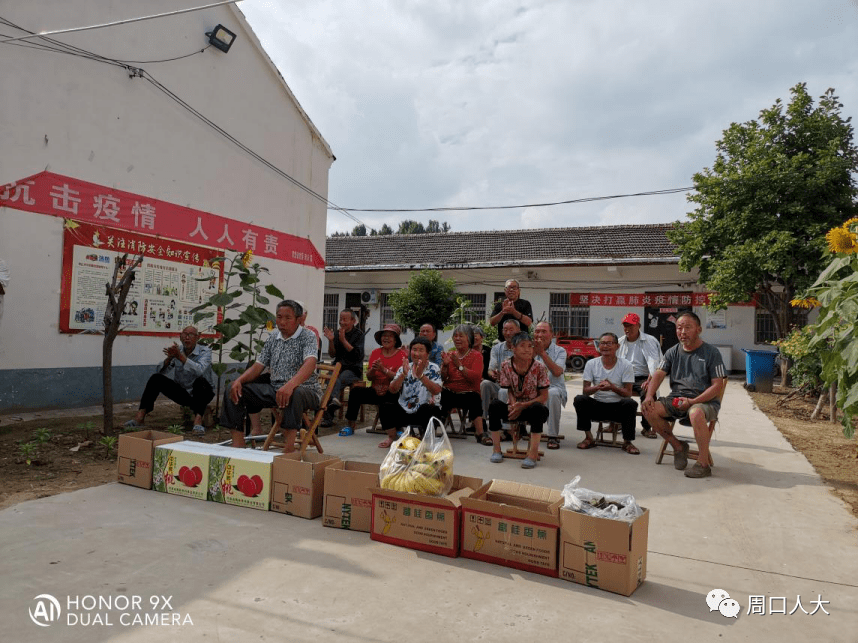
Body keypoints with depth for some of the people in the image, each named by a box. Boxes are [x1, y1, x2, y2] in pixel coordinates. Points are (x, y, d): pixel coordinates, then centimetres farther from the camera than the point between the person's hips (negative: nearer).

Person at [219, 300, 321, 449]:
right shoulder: (273, 339, 13)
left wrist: (290, 385, -43)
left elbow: (310, 364, -25)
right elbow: (258, 366, 13)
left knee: (294, 394, -43)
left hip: (305, 390, -7)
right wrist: (239, 380, -9)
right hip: (275, 389, 7)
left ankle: (289, 452, -39)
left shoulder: (307, 336, -7)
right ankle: (237, 446, -6)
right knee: (233, 391, -5)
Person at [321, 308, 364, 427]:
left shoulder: (358, 334, 1)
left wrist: (343, 340, -16)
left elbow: (357, 355, -11)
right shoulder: (338, 333, 14)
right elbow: (332, 354, 10)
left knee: (336, 380, -34)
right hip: (338, 367, 5)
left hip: (353, 369, -5)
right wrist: (331, 340, -8)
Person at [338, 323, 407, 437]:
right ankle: (349, 426, -12)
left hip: (392, 393, -4)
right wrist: (373, 369, -15)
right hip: (375, 391, 4)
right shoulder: (375, 353, 11)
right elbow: (369, 377, 7)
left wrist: (383, 370, -24)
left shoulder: (402, 355, -1)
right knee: (355, 391, -20)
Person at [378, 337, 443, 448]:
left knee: (432, 410, -34)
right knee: (385, 407, -20)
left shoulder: (433, 369, -3)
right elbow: (392, 390, -6)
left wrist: (420, 375, -32)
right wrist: (403, 374, -22)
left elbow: (436, 391, -21)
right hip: (404, 411, 3)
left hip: (423, 412, -3)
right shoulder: (404, 368, 6)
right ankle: (392, 438, 4)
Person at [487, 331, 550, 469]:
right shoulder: (506, 365, -5)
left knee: (537, 408, -37)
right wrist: (513, 404, -19)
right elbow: (509, 390, 3)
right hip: (514, 409, 2)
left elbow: (544, 396, -10)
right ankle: (496, 450, -14)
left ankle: (533, 452, -29)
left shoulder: (539, 367, -11)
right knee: (494, 405, -25)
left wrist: (523, 405, -21)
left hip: (532, 407, -2)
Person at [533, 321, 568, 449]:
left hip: (554, 387, -2)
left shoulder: (559, 351, 2)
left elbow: (557, 372, -18)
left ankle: (553, 436, -25)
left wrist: (542, 353, -19)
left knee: (552, 393, -39)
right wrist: (534, 352, -14)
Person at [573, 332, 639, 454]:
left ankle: (627, 442, -14)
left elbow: (628, 393, -8)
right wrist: (598, 387, -26)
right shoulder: (591, 364, 2)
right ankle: (589, 438, -10)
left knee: (630, 403, -33)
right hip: (597, 406, 1)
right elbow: (586, 390, -3)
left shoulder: (626, 365, -3)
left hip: (618, 408, -1)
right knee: (579, 399, -26)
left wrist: (612, 387, -28)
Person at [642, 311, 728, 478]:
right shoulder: (673, 352, 12)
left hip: (704, 401, -5)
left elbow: (718, 385, -8)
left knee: (696, 413, -39)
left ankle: (704, 463, -21)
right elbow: (658, 374, 3)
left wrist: (693, 401, -20)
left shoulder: (711, 352, -2)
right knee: (649, 409, -20)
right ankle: (678, 446, 1)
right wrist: (649, 396, -16)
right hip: (676, 400, 5)